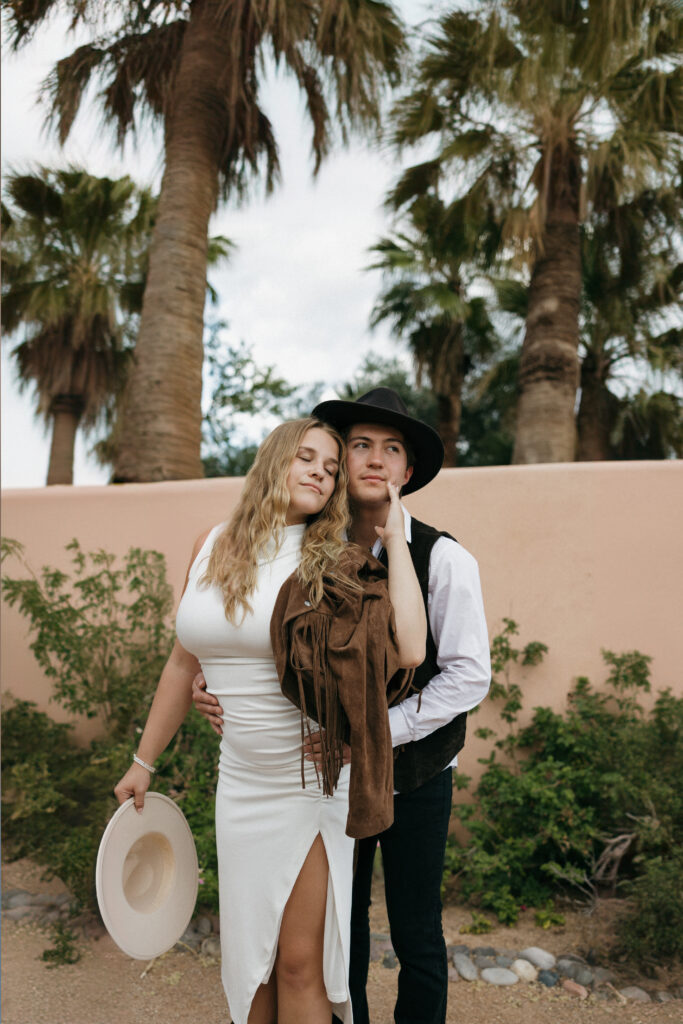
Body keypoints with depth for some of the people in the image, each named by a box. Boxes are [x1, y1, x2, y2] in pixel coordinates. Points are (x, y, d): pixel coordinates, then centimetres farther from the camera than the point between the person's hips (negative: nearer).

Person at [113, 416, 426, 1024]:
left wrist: (394, 537, -18)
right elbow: (185, 662, 10)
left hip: (315, 781, -3)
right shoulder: (213, 546, 1)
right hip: (242, 782, 4)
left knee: (299, 962, 4)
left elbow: (407, 653, -26)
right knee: (250, 951, 17)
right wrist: (144, 760, 17)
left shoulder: (338, 564, -10)